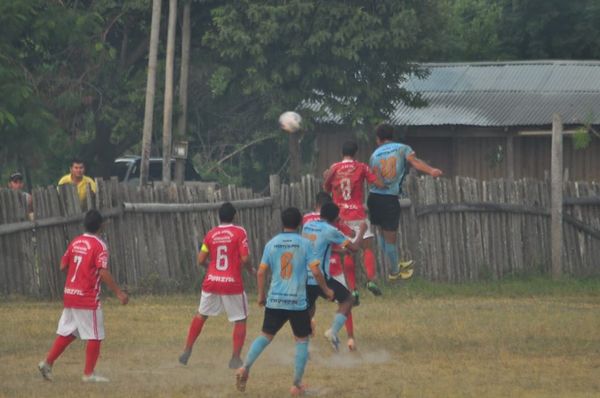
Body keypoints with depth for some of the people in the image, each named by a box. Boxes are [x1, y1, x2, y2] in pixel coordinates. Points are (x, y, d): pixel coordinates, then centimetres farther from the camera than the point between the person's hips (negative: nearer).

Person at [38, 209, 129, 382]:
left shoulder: (75, 242, 8)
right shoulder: (99, 245, -12)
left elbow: (63, 266, 12)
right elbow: (104, 273, -20)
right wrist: (118, 292, -17)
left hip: (70, 295, 7)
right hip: (88, 297, -7)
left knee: (67, 332, 17)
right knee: (95, 336, 2)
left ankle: (47, 363, 11)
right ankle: (89, 373, 3)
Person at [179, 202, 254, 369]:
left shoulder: (211, 234, 4)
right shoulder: (239, 232, -7)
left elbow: (201, 260, 5)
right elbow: (245, 258, -13)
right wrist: (250, 269, 8)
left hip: (211, 282, 4)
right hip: (233, 284, -4)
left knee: (201, 315, 21)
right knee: (240, 320, 10)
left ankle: (187, 352, 19)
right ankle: (235, 358, 5)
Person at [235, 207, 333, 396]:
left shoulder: (271, 244, 3)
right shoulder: (305, 244, -4)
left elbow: (261, 272, 2)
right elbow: (315, 271, -8)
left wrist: (261, 295, 16)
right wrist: (326, 290, 7)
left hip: (275, 301, 2)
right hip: (298, 302, -2)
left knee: (265, 336, 11)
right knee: (302, 340, 11)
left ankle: (245, 368, -10)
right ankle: (297, 384, 7)